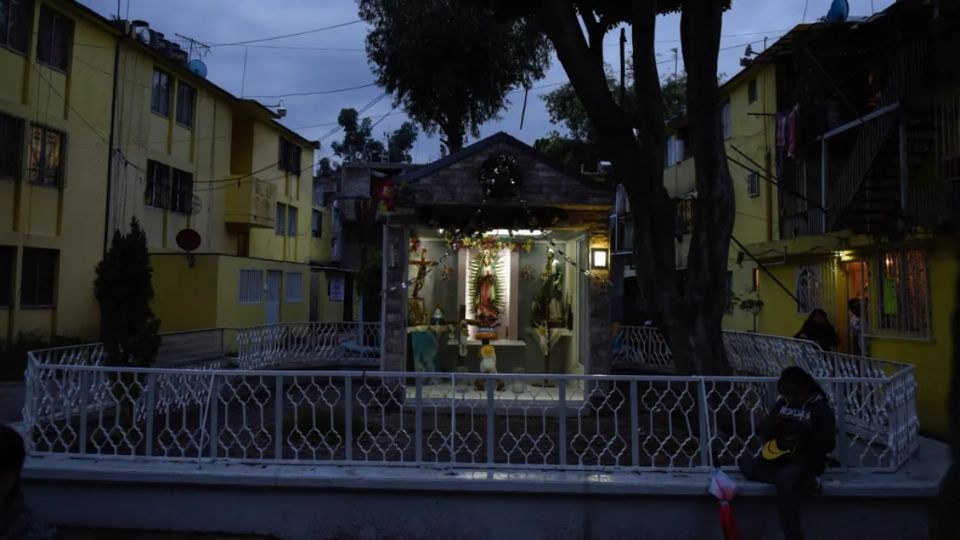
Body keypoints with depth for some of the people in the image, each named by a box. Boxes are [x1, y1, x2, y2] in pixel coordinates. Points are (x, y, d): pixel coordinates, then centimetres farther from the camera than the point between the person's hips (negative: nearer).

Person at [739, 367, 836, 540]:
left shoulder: (820, 408, -3)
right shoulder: (781, 403, 10)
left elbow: (828, 444, -10)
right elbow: (766, 434, 11)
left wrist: (804, 430, -23)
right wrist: (774, 425, -11)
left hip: (807, 458, -6)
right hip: (780, 455, 6)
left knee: (784, 481, -36)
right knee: (747, 465, -16)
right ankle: (801, 480, -13)